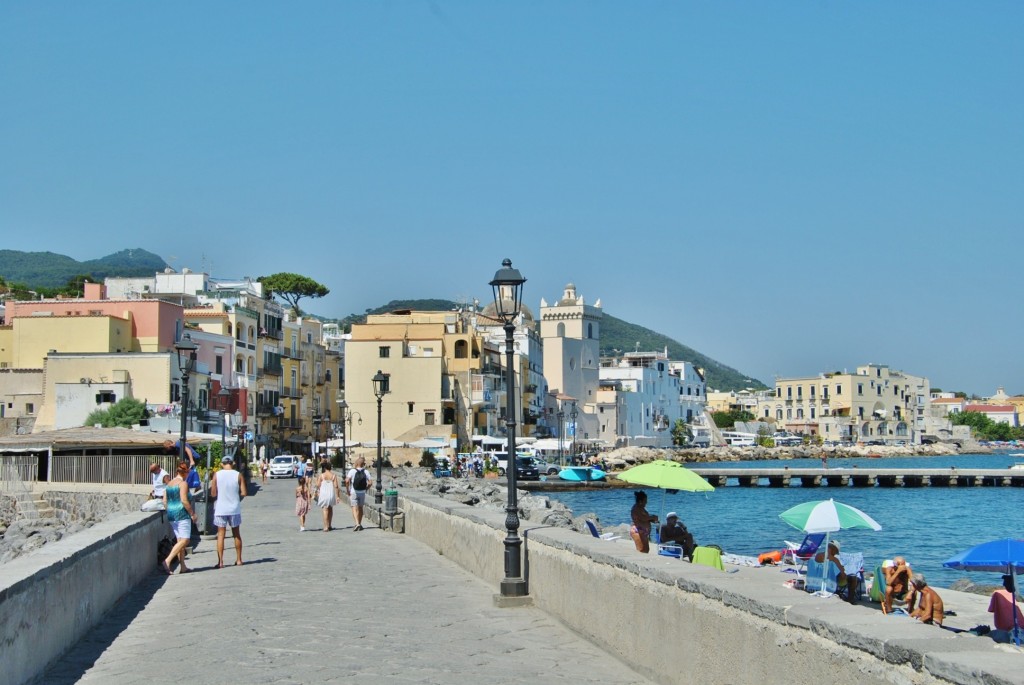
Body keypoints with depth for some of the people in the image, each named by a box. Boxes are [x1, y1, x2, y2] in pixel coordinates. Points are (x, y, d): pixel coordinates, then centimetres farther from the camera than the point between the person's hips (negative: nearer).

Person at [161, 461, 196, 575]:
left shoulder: (169, 483, 13)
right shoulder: (183, 483, -11)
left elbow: (164, 501, 12)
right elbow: (184, 500, -18)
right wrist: (192, 513, -11)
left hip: (171, 514, 9)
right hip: (182, 514, -9)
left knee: (179, 540, 11)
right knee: (184, 540, -9)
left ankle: (182, 566, 11)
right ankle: (167, 561, -21)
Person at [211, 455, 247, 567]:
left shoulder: (217, 475, -4)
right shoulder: (238, 475, -3)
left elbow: (213, 494, -6)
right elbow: (243, 493, -6)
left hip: (220, 509, -1)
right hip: (234, 509, 1)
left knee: (221, 535, 4)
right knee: (236, 534, 14)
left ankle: (220, 561, -1)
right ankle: (239, 560, 20)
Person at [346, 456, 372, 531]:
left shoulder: (352, 471, -10)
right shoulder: (366, 472, 0)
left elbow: (347, 481, -19)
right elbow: (370, 482, -3)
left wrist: (348, 490, -8)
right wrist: (366, 489, 9)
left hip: (353, 492, -4)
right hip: (362, 493, 4)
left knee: (354, 508, -4)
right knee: (360, 508, 17)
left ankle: (357, 523, -22)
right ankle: (360, 524, 25)